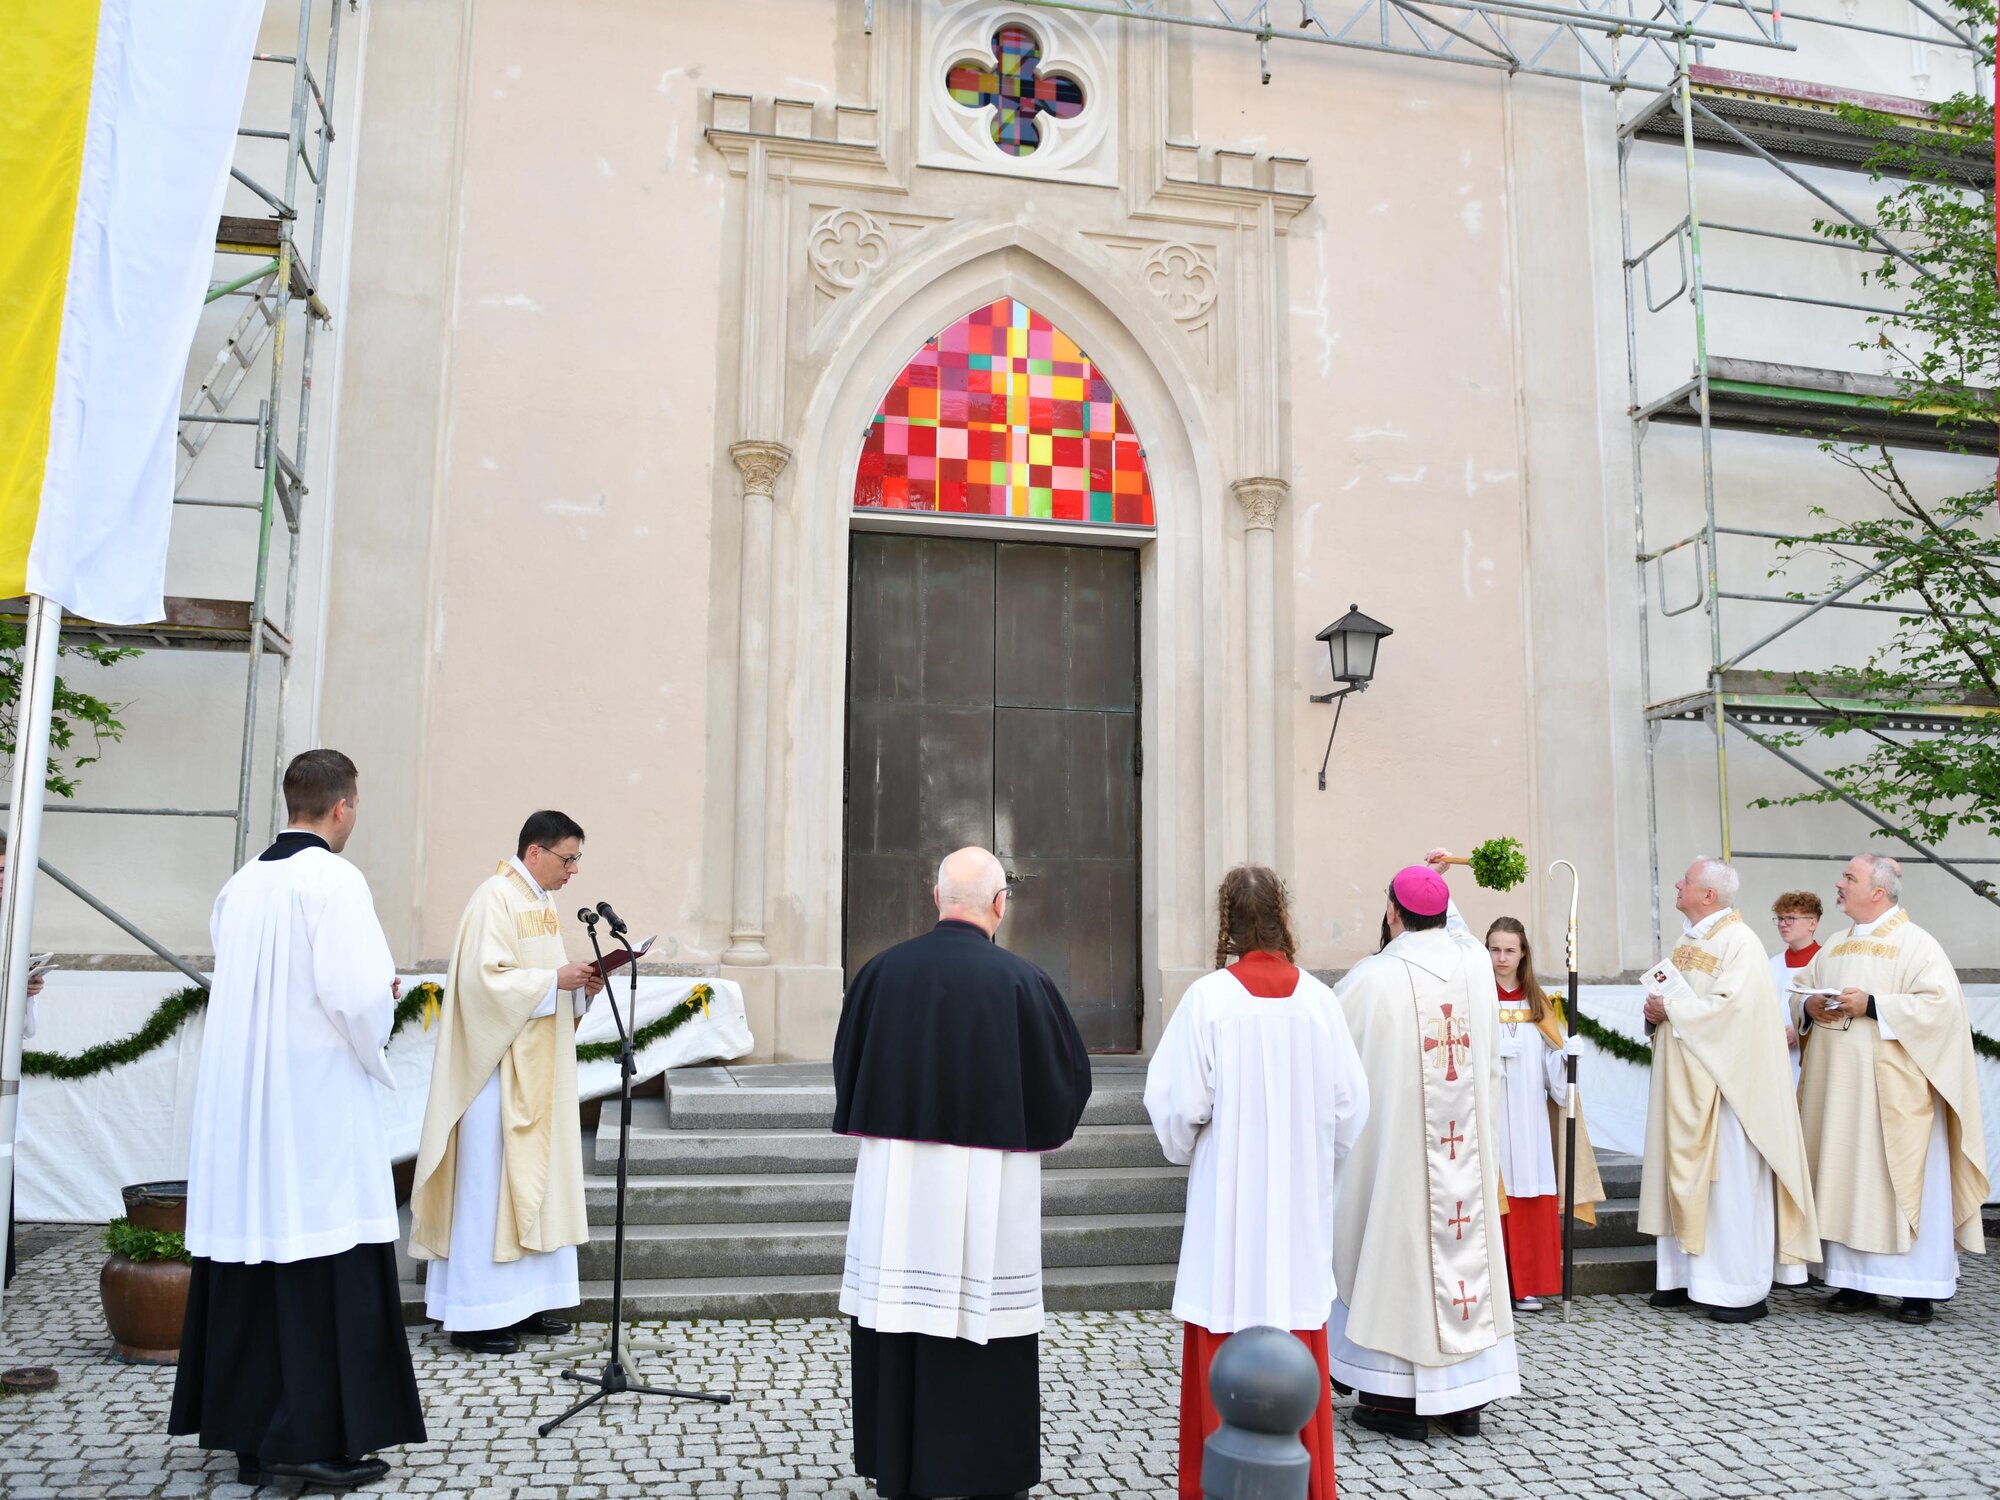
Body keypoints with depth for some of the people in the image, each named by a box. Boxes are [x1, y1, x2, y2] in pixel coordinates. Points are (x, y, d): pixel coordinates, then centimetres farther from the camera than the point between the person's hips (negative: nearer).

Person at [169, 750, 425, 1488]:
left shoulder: (241, 884, 10)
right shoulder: (335, 880, -12)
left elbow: (241, 989, 17)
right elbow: (357, 993, -20)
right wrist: (385, 991, 2)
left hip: (238, 1103, 7)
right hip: (316, 1102, -7)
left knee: (248, 1250, 12)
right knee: (323, 1261, -1)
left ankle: (246, 1431, 20)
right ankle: (313, 1436, 2)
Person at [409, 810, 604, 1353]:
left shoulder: (540, 902, 15)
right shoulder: (495, 898, -13)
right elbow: (486, 978, -22)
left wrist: (580, 986, 3)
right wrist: (555, 979, -22)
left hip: (538, 1070, 10)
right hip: (500, 1069, -9)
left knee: (533, 1180, 11)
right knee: (489, 1182, -4)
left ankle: (521, 1301, 19)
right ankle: (475, 1314, 5)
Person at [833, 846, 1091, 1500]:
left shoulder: (880, 972, -3)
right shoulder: (1023, 982, -11)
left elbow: (847, 1072, 8)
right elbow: (1069, 1079, -2)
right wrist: (1030, 1127, 18)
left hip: (893, 1180, 3)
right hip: (986, 1191, -3)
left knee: (898, 1323, 14)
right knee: (985, 1339, 9)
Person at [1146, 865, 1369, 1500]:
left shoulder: (1208, 998, -13)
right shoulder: (1318, 999, -5)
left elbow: (1177, 1104, -11)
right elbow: (1351, 1104, 1)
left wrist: (1186, 1149, 10)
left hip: (1229, 1201, -3)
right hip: (1302, 1205, 3)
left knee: (1224, 1354, 7)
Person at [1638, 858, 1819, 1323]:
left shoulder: (1739, 943, -13)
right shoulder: (1690, 940, 15)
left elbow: (1733, 1006, -23)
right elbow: (1671, 991, 21)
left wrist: (1672, 1008, -17)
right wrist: (1656, 1009, 0)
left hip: (1723, 1082, -9)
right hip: (1684, 1084, 9)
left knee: (1729, 1178, -4)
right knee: (1686, 1175, 11)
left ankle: (1743, 1290, 4)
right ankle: (1688, 1275, 19)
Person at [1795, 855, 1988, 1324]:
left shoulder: (1915, 943, -5)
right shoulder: (1835, 947, 15)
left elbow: (1942, 1002, -15)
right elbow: (1801, 987, 21)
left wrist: (1872, 1005, -19)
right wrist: (1811, 1006, -1)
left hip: (1892, 1087, -6)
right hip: (1840, 1085, 6)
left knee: (1902, 1177, -2)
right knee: (1847, 1176, 5)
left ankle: (1920, 1287, 6)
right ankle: (1854, 1280, 12)